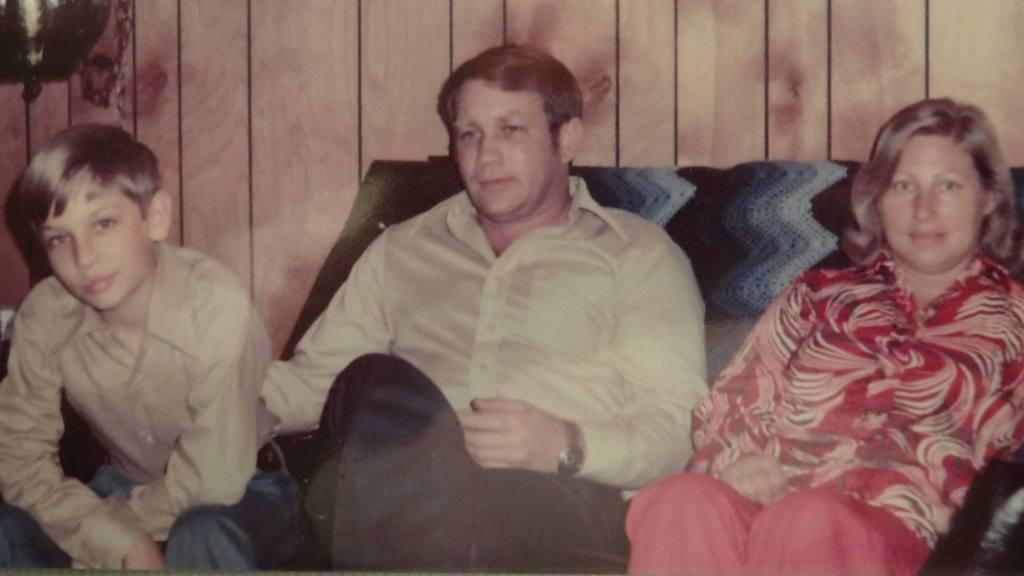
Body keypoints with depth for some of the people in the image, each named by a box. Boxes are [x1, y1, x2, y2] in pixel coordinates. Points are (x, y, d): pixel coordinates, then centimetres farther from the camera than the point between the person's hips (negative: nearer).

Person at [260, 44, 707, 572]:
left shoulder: (639, 255, 14)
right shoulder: (400, 250, 26)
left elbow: (679, 428, 3)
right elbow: (311, 378, 22)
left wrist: (567, 445, -16)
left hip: (561, 507, -3)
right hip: (406, 499, 4)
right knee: (380, 385, -32)